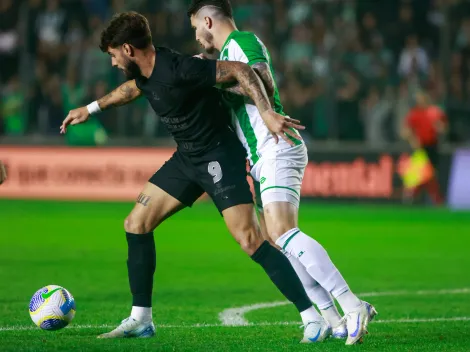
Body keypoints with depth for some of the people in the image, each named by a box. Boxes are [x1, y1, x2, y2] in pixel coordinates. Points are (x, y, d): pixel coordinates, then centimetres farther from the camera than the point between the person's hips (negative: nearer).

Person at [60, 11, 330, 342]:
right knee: (136, 224, 7)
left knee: (250, 241, -19)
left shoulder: (178, 69, -26)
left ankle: (313, 319, -15)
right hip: (187, 158, 9)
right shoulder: (146, 72, 2)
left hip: (219, 157, -9)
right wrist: (91, 109, 36)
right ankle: (141, 320, 16)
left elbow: (240, 69, -26)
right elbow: (133, 88, 28)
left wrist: (267, 113, -34)